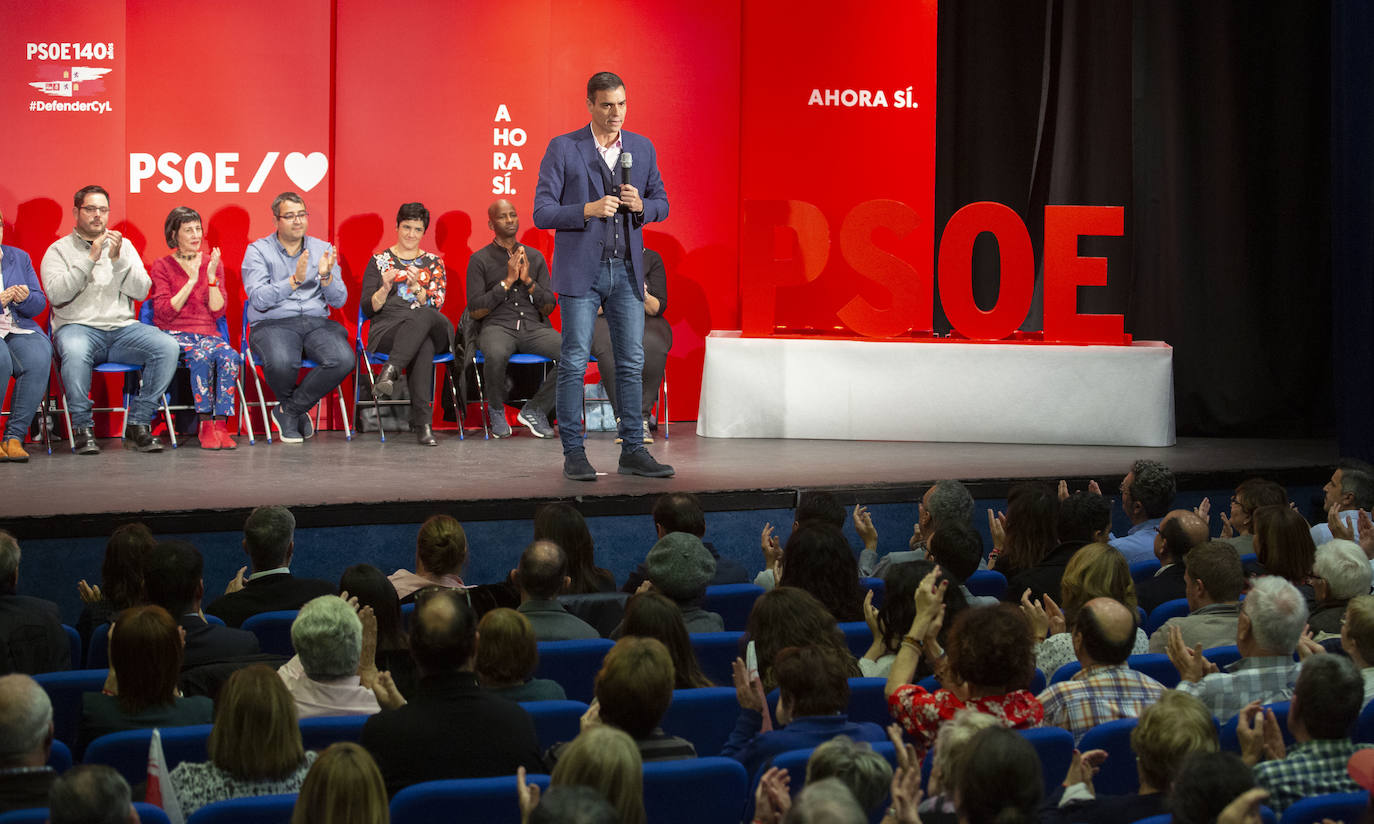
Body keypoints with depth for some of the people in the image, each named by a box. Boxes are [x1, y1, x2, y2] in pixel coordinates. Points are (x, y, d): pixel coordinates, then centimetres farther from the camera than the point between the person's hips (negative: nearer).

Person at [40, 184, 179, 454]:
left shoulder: (124, 247, 18)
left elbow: (141, 291, 6)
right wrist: (91, 258, -12)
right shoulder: (59, 250, 8)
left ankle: (138, 424, -15)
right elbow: (56, 293, -9)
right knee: (75, 351, -40)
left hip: (122, 327, 3)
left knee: (168, 347, -23)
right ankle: (82, 427, -22)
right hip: (78, 327, -3)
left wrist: (117, 259, -8)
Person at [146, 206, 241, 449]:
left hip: (208, 334, 3)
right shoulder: (161, 266, 4)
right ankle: (206, 426, -30)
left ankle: (221, 425, -31)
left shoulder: (213, 263, 13)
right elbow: (165, 312, -7)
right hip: (174, 335, -3)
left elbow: (217, 312, 5)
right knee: (202, 355, -36)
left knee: (229, 356, -32)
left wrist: (212, 277, -8)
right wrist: (191, 281, -12)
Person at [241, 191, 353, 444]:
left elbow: (339, 300, 8)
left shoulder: (323, 250, 14)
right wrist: (294, 281, -21)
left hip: (316, 322, 4)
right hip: (272, 324, -3)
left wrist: (325, 276, -12)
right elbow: (258, 299, -11)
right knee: (282, 363, -37)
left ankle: (288, 410, -7)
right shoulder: (258, 250, 4)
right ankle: (296, 410, -1)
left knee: (344, 359, -28)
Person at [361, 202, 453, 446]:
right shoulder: (379, 261, 15)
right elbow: (367, 309, 7)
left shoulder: (434, 263, 18)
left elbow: (435, 307, 5)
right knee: (423, 345, -39)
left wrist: (416, 287, -12)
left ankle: (390, 371, -52)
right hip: (386, 330, -1)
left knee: (422, 318, -40)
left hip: (431, 329, 1)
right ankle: (423, 422, -48)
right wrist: (385, 288, -11)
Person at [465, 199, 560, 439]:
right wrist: (507, 282, -7)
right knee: (496, 355, -40)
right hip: (497, 327, -3)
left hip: (534, 327, 3)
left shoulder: (535, 257, 17)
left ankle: (535, 410, -7)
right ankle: (497, 411, -8)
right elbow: (476, 311, -2)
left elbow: (549, 307, 12)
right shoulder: (480, 260, 7)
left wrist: (529, 281, -4)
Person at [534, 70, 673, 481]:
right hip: (581, 270, -4)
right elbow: (542, 213, -6)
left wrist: (640, 205, -6)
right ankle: (573, 454, 2)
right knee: (574, 362, -3)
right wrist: (588, 210, -20)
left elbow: (661, 203, 17)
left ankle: (632, 451, 9)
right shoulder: (563, 149, -3)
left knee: (632, 362, 3)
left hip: (627, 270, 4)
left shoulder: (642, 148, 9)